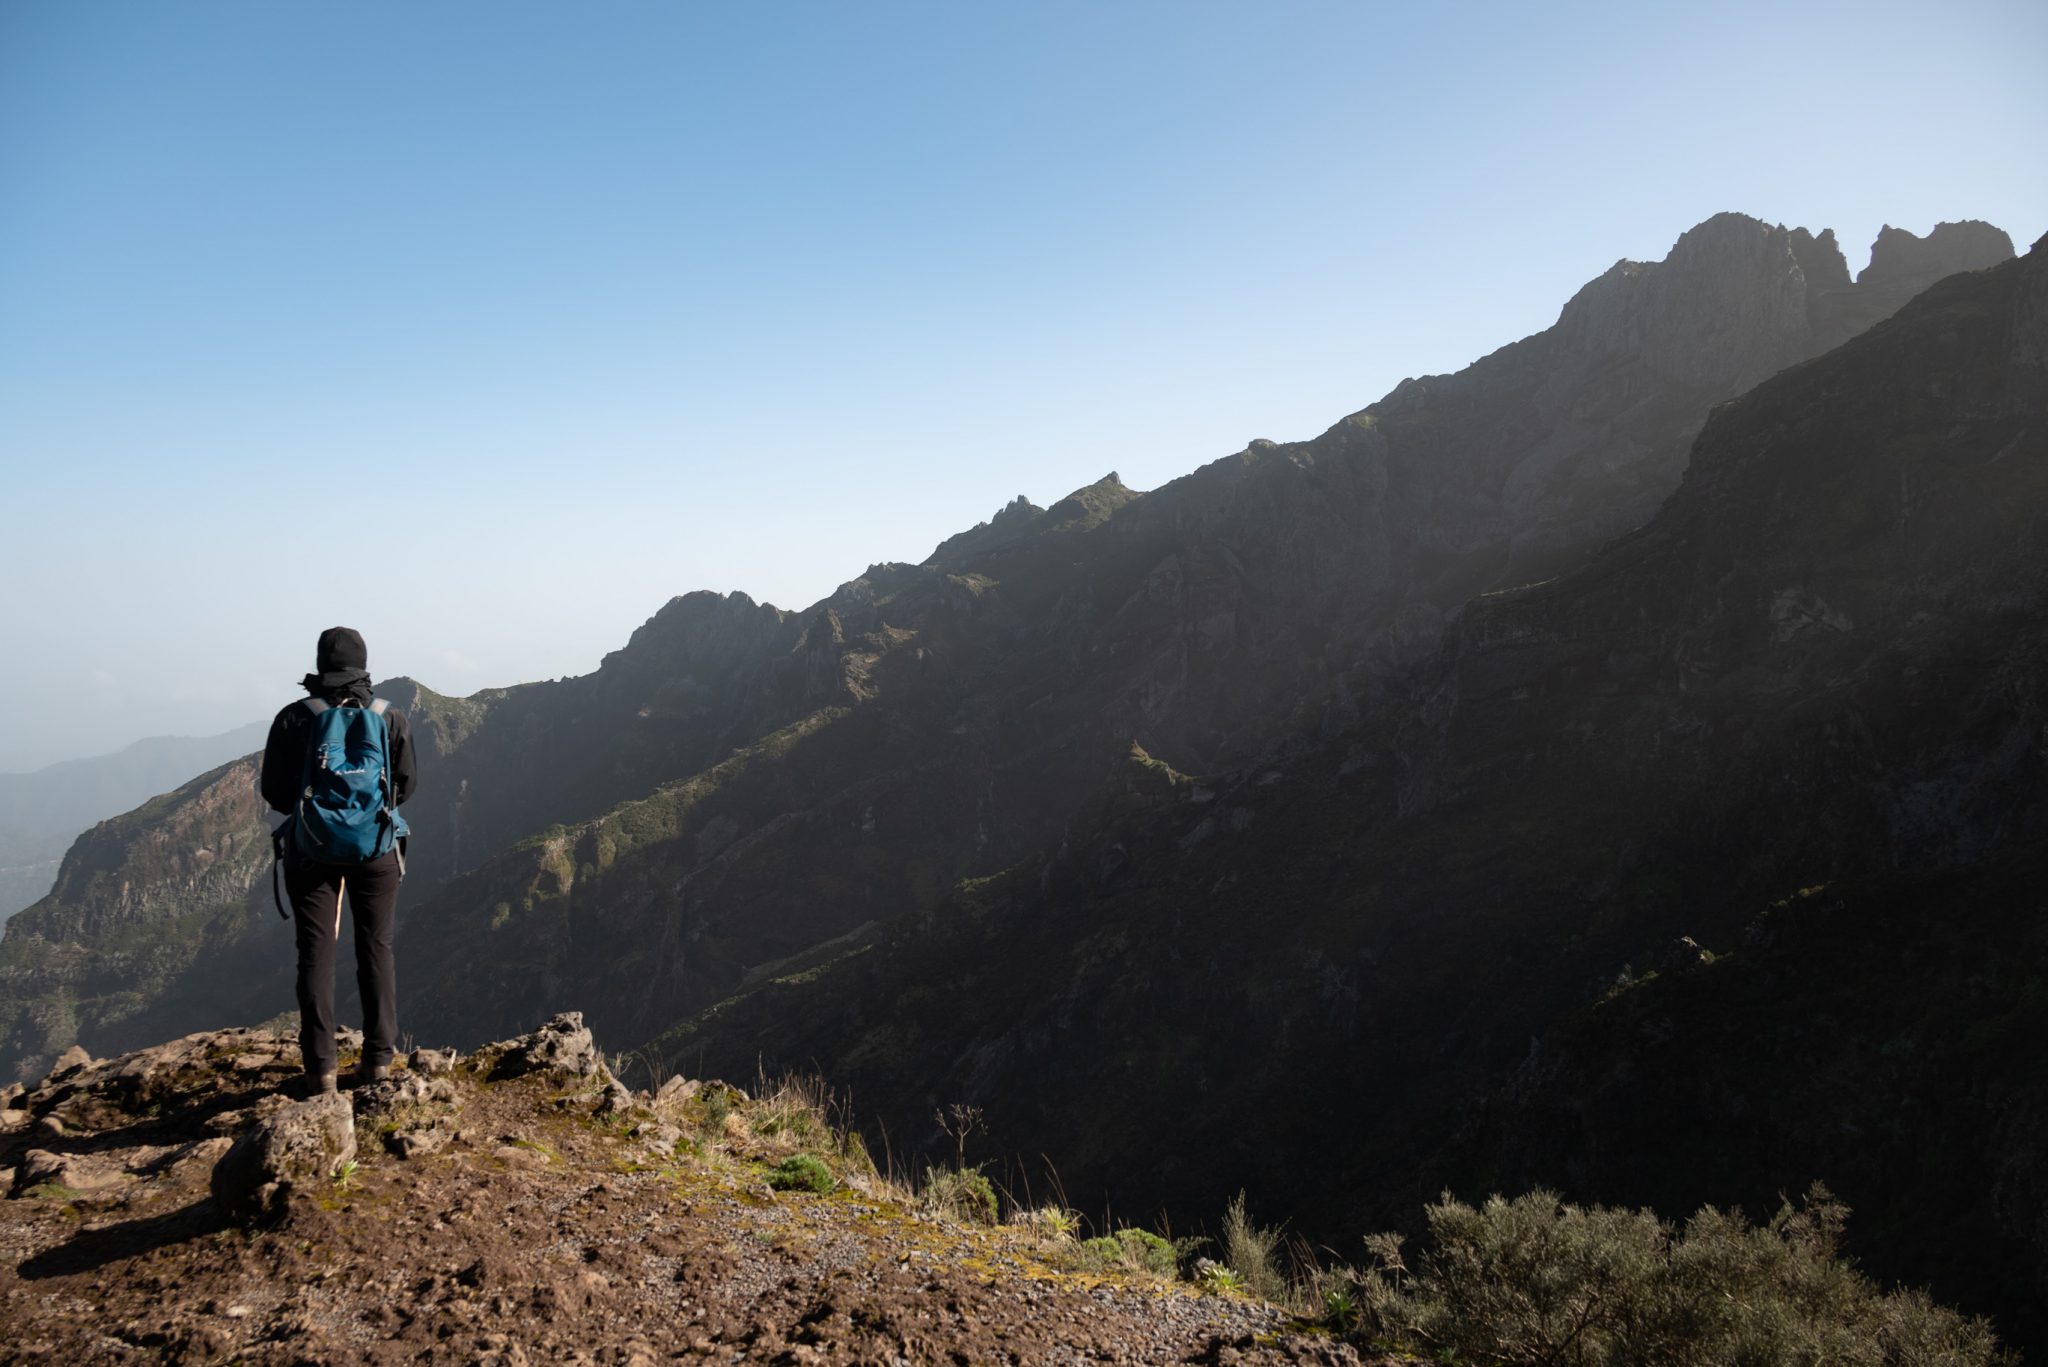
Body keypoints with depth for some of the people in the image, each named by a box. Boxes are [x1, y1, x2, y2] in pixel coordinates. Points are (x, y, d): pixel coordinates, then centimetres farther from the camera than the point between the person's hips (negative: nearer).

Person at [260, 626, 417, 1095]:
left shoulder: (293, 719, -6)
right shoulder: (391, 719, -2)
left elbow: (274, 792, 0)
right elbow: (405, 785, 5)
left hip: (311, 848, -1)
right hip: (376, 846, 1)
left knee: (316, 954, 4)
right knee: (376, 948, 10)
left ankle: (321, 1068, 2)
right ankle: (379, 1057, 9)